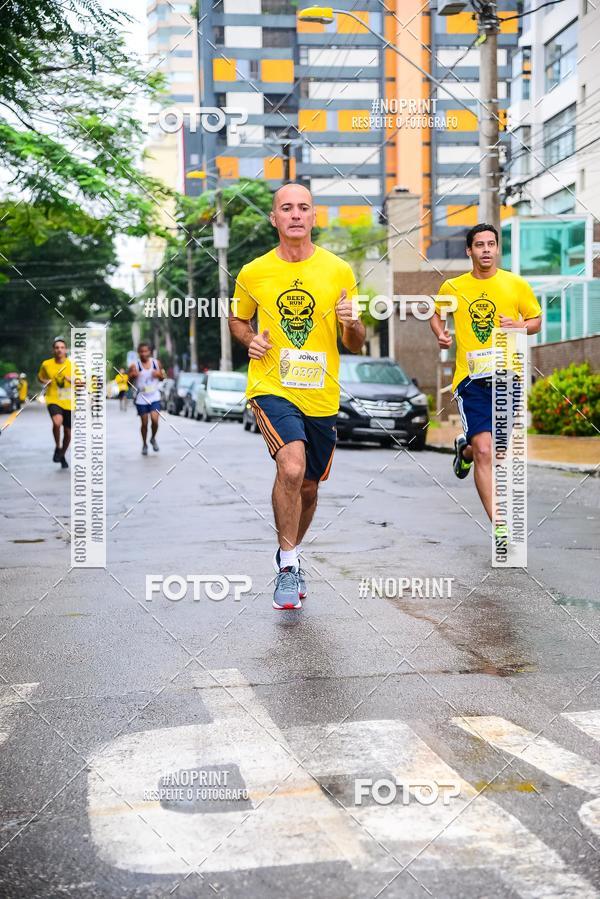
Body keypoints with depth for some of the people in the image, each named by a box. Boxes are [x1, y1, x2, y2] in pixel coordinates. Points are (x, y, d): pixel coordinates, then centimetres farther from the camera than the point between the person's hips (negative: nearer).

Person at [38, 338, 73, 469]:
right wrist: (45, 382, -5)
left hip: (69, 403, 2)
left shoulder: (72, 365, 0)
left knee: (68, 431, 9)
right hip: (53, 400, -2)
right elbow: (40, 377, 17)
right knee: (57, 422, -32)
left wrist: (71, 380, -16)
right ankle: (57, 448, -7)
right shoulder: (46, 364, 0)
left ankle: (62, 455, 36)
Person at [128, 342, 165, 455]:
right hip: (141, 398, -1)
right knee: (144, 423, 4)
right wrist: (132, 376, -22)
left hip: (154, 397, 1)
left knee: (155, 420, -13)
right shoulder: (134, 365, -7)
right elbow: (129, 381, 0)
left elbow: (162, 378, 13)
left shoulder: (156, 363, 1)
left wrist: (159, 374, -10)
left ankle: (153, 439, 14)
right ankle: (144, 445, 24)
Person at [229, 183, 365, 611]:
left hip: (322, 396, 3)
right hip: (271, 388, -2)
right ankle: (287, 564, -8)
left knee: (308, 486, 14)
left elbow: (355, 345, 7)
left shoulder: (339, 272, 2)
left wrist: (352, 323, -16)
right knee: (292, 467, -25)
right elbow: (237, 319, 18)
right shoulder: (252, 273, 0)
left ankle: (291, 554, 41)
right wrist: (250, 340, -3)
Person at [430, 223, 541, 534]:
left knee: (494, 449, 13)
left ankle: (465, 449, 51)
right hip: (470, 377, -1)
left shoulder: (517, 284, 2)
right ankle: (498, 524, -10)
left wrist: (520, 326, -11)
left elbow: (536, 320, 11)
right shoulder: (452, 287, 4)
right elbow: (436, 313, 22)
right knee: (484, 449, -14)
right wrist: (440, 335, 2)